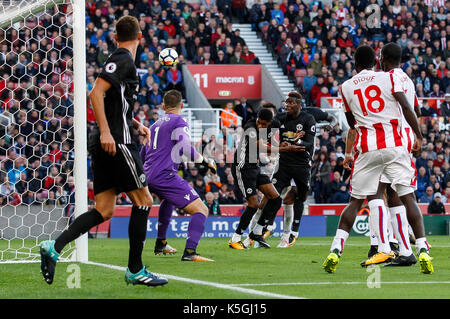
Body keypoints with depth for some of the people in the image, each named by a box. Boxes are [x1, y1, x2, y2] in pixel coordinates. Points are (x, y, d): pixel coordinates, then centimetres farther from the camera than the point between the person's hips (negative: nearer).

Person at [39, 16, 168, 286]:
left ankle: (55, 247, -9)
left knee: (104, 210, 5)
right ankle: (135, 270, 3)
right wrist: (105, 132, -25)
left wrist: (135, 125, 26)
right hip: (117, 142, -9)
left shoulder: (120, 61, 20)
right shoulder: (123, 60, -8)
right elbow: (96, 93, -21)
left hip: (105, 144, 9)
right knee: (143, 201, -1)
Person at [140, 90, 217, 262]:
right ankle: (189, 252, -33)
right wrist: (206, 162, -3)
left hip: (149, 176, 9)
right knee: (201, 210, -12)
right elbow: (187, 149, -16)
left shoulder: (156, 124, 21)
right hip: (165, 175, -9)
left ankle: (160, 244, 43)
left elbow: (143, 154, 30)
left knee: (168, 200, 41)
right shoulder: (179, 122, -3)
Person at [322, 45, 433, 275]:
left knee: (355, 202, 10)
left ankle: (335, 250, 0)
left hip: (367, 150, 1)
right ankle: (423, 251, -10)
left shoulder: (346, 87, 11)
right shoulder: (389, 78, 5)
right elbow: (406, 108, -5)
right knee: (408, 198, 0)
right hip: (394, 146, -1)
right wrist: (419, 136, 5)